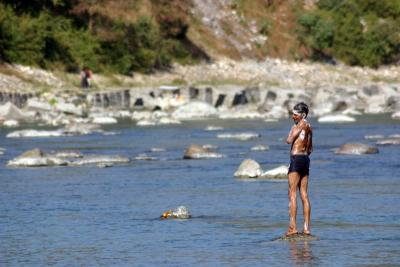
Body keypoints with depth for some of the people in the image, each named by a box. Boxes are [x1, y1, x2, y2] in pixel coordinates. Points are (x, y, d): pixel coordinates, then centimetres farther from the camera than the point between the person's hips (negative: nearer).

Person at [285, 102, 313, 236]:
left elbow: (289, 140, -12)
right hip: (306, 159, 9)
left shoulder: (301, 124, -10)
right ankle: (306, 227, 7)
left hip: (296, 159, -9)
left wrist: (293, 128, 1)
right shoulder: (308, 127, 16)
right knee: (304, 194, 8)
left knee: (292, 194, -8)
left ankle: (292, 226, -13)